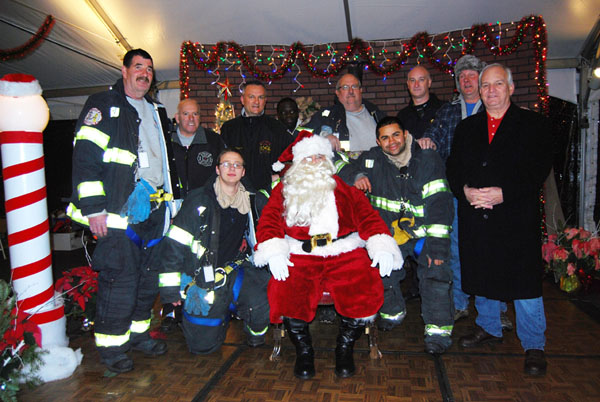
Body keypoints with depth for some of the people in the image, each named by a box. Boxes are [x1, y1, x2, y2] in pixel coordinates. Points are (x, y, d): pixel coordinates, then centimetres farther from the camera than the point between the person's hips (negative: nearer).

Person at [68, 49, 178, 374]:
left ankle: (137, 332, 29)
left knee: (150, 274, 12)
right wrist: (93, 207, -16)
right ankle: (110, 344, 13)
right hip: (119, 209, -7)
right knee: (120, 277, -4)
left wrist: (170, 196, 21)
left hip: (154, 207, 7)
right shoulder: (103, 105, -1)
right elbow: (85, 156, -10)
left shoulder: (155, 111, 20)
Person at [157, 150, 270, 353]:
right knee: (203, 345, 1)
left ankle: (256, 334, 9)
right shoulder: (200, 201, -10)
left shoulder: (249, 203, 6)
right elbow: (174, 243, -10)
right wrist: (170, 288, -9)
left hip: (234, 270, 3)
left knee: (261, 304, -27)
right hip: (202, 277, -2)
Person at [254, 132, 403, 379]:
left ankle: (345, 348, 2)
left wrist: (382, 247, -9)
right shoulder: (285, 190, 19)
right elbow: (269, 220, 7)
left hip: (344, 254, 0)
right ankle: (304, 350, 0)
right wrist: (274, 252, -12)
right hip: (299, 256, 0)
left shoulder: (344, 188, 19)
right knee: (283, 292, -27)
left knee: (367, 290, -26)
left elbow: (367, 216, 9)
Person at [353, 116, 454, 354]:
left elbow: (439, 203, -10)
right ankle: (393, 311, 18)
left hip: (425, 230, -2)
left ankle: (438, 330, -6)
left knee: (435, 269, -21)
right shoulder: (372, 160, 0)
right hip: (390, 231, 2)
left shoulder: (428, 159, -5)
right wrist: (356, 177, -11)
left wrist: (436, 244, -18)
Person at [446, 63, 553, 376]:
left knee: (524, 280, 1)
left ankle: (533, 345, 19)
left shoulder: (533, 124, 3)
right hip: (474, 216, 4)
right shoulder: (467, 127, 15)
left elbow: (540, 168, -6)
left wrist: (504, 193, -17)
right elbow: (453, 166, 10)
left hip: (517, 215, -3)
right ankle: (489, 328, 35)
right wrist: (465, 190, -10)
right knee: (480, 274, 14)